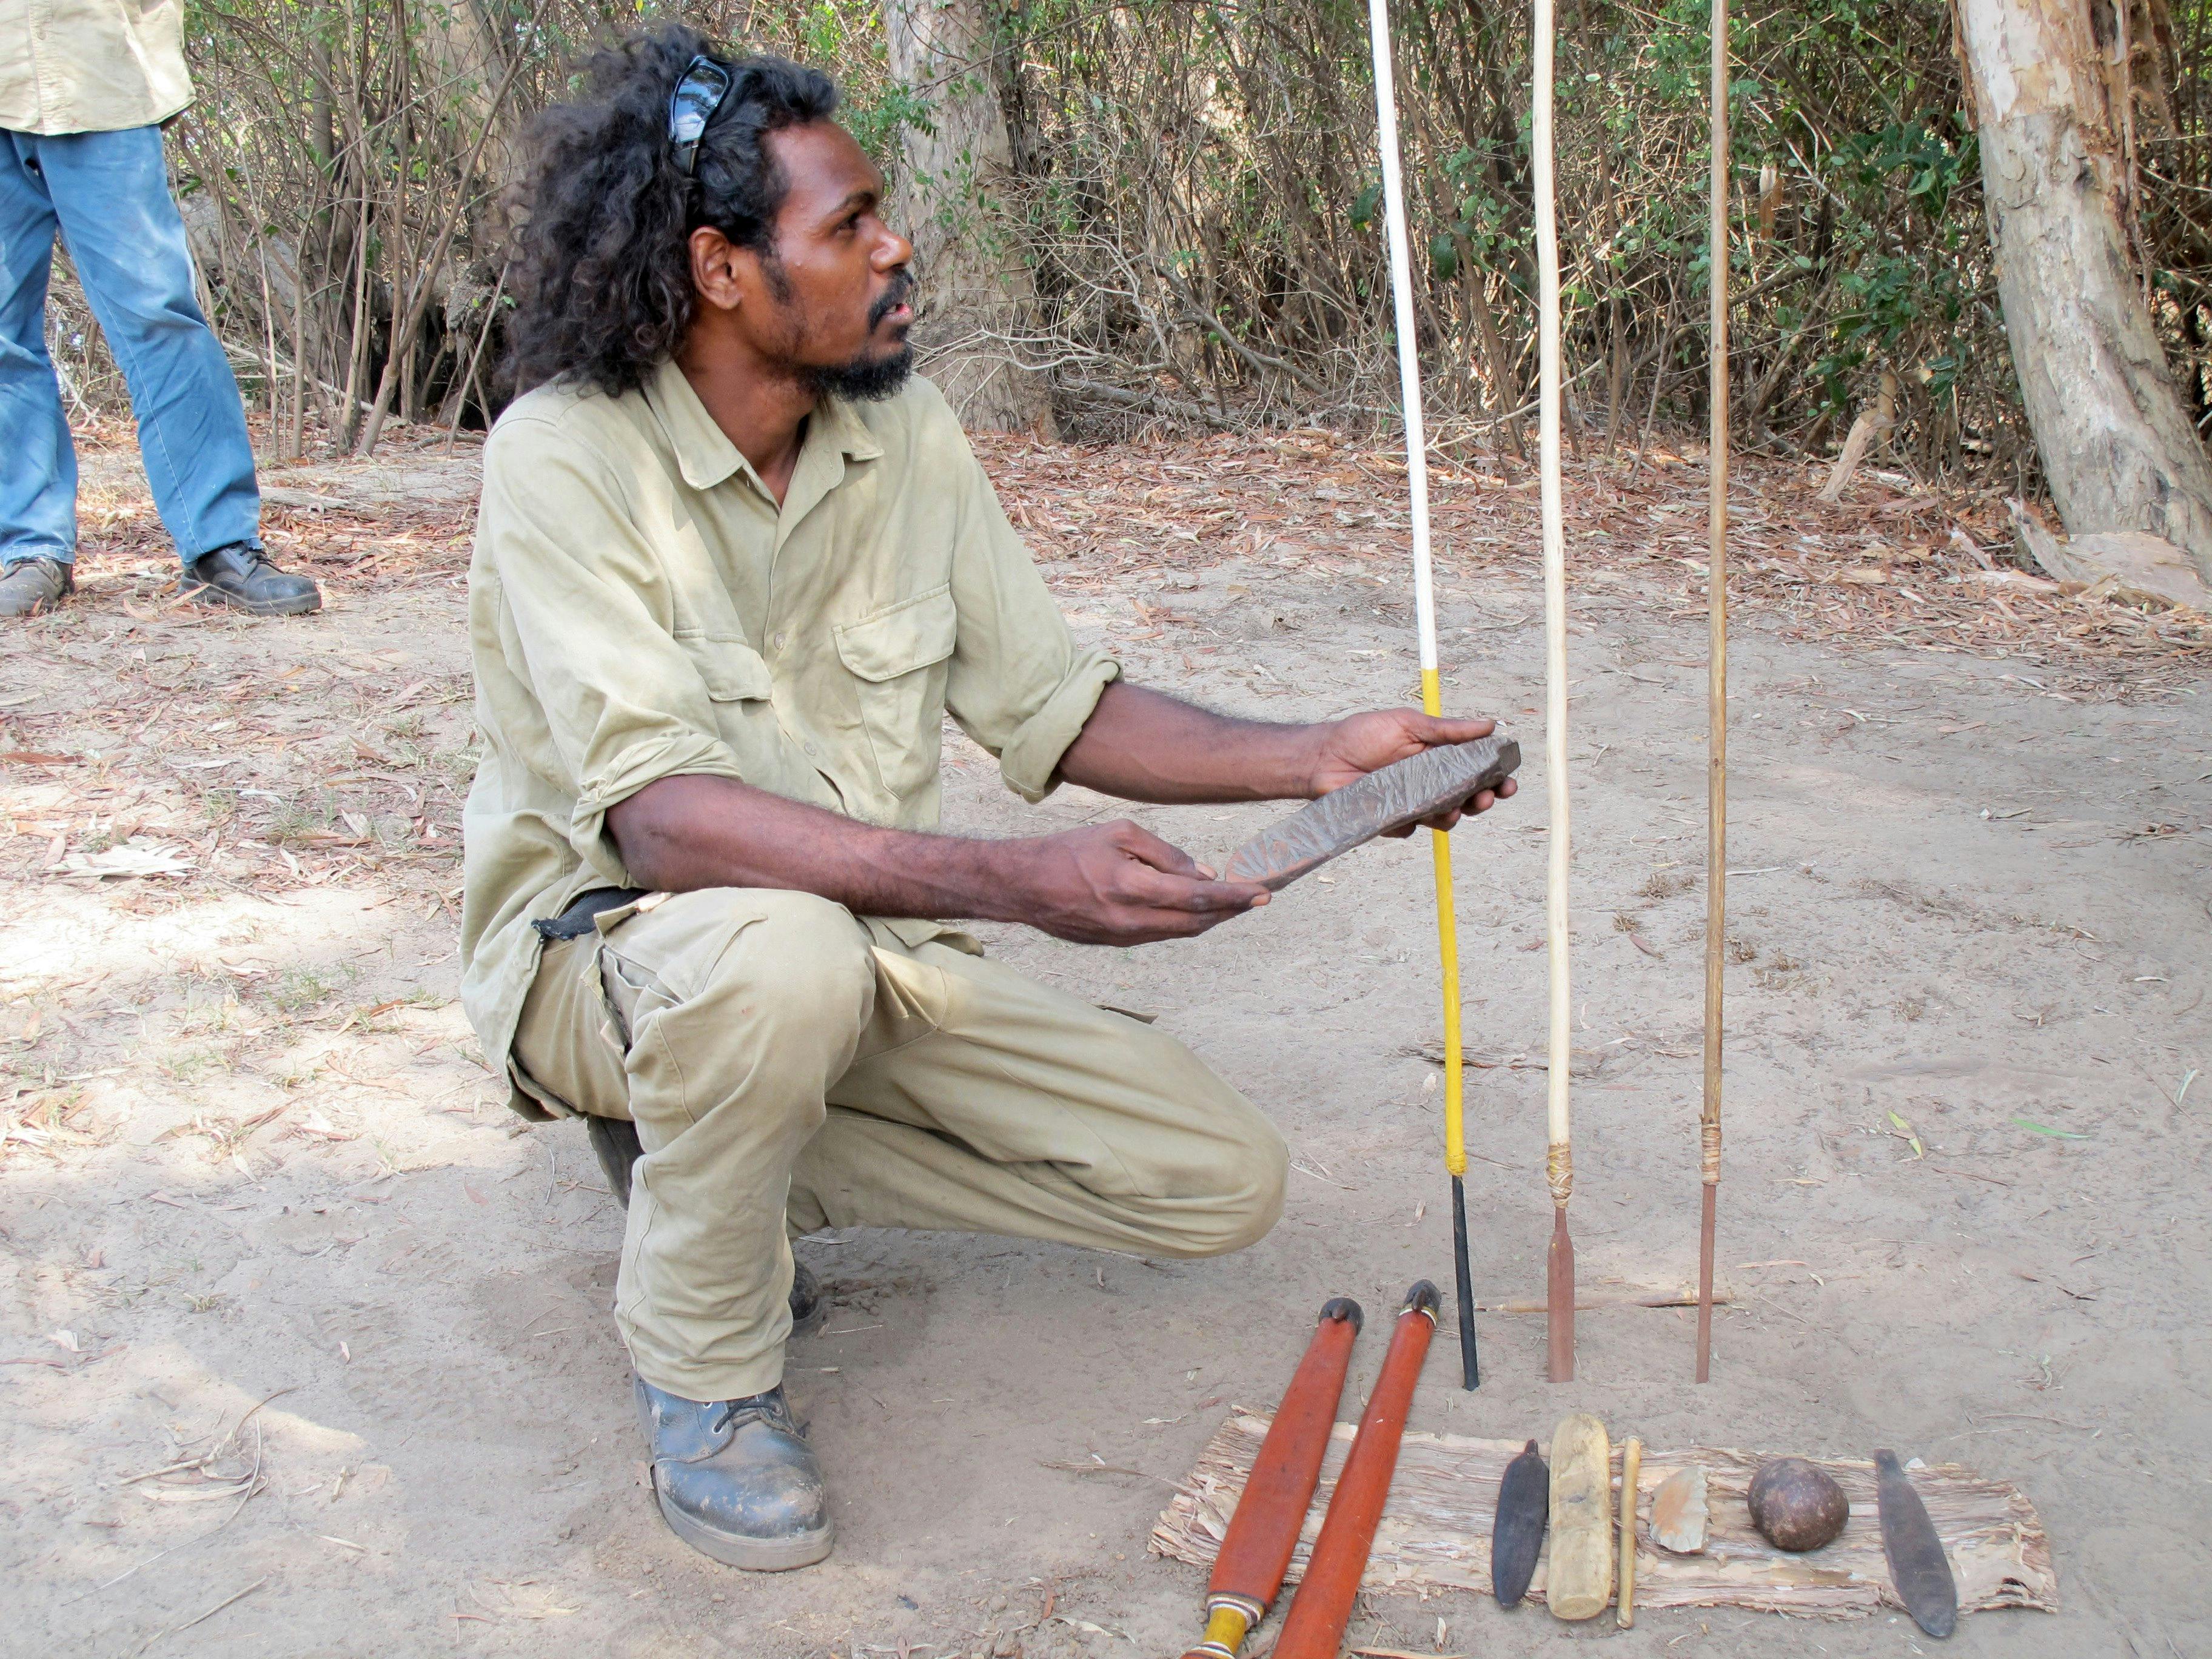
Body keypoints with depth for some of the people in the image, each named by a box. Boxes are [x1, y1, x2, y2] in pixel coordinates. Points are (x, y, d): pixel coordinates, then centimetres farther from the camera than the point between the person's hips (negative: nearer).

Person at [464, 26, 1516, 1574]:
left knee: (1224, 1181, -2)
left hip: (868, 945, 6)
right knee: (785, 952, -42)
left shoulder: (906, 433, -3)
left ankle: (734, 1148, 7)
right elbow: (663, 814, -34)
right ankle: (705, 1375, -14)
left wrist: (1313, 757, -12)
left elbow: (1053, 705, 2)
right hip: (608, 943, -6)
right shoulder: (565, 458, -22)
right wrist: (1016, 881, -44)